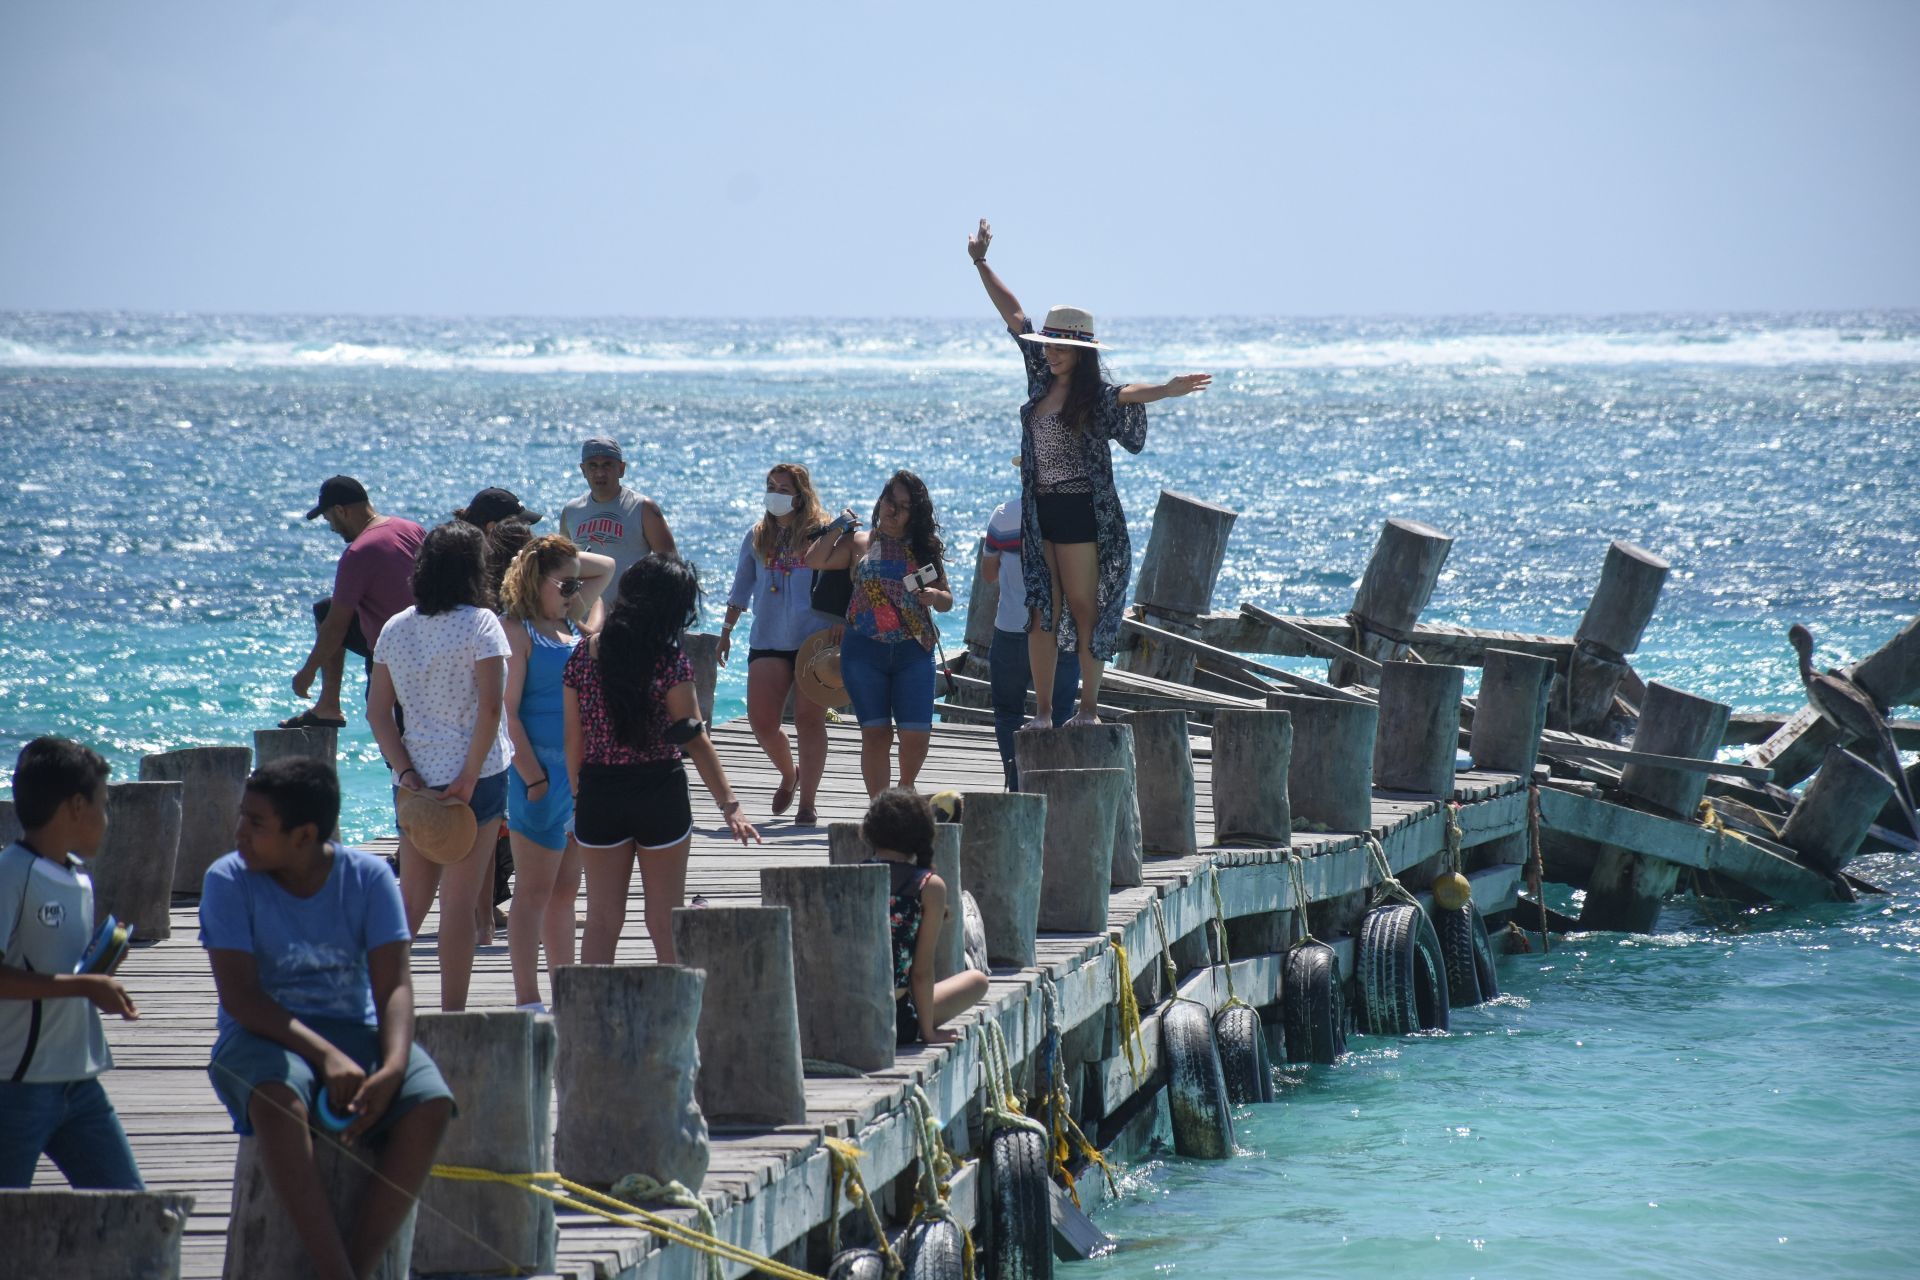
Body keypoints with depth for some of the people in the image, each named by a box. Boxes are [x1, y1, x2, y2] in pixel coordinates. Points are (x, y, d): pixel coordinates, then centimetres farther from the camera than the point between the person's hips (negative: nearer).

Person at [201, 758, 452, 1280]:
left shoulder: (368, 878, -1)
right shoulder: (228, 880, -5)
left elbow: (393, 987, -6)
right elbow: (241, 999, -13)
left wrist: (393, 1066, -27)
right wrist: (325, 1055, -26)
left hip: (355, 1034, 2)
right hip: (263, 1037, -2)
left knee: (431, 1102, -28)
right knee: (276, 1100, -39)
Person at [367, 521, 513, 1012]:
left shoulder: (394, 630, 6)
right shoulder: (479, 624, -9)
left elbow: (377, 710, 2)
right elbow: (491, 706, -17)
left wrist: (406, 773, -2)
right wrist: (469, 777, -14)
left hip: (416, 779, 4)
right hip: (474, 774, -4)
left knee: (411, 897, 14)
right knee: (462, 899, 0)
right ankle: (451, 1013, 1)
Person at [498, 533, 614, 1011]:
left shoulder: (570, 620, 14)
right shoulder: (517, 629, -9)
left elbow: (604, 568, 29)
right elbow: (507, 711, -14)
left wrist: (564, 557, 11)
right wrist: (534, 778, -18)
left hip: (581, 774, 8)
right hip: (542, 776, -8)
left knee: (566, 891, 11)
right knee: (535, 891, -5)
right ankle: (527, 1000, -5)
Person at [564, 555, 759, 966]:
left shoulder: (583, 655, 1)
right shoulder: (670, 660, -10)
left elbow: (574, 739, 4)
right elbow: (695, 739, -11)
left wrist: (578, 797, 13)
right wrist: (730, 806, -10)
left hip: (598, 794, 3)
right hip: (659, 793, -3)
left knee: (602, 920, 8)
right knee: (666, 923, 7)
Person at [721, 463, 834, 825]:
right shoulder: (757, 536, 12)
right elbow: (742, 587, 19)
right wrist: (727, 629, 18)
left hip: (814, 641, -4)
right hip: (768, 641, 4)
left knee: (809, 721, -4)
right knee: (761, 720, -4)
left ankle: (807, 802, 3)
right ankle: (788, 775, 25)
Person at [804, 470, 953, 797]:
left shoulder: (925, 549, 12)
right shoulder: (859, 543, 10)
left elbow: (947, 599, 15)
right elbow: (813, 561, -2)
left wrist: (934, 596, -6)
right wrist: (838, 528, -1)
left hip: (913, 651, 1)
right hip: (865, 650, -1)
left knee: (917, 734, -6)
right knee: (876, 733, -4)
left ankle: (905, 788, 23)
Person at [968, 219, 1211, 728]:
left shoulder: (1094, 395, -10)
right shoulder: (1042, 379, 9)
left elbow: (1126, 395, -32)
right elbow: (1014, 314, 15)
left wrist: (1165, 390, -53)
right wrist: (981, 264, 19)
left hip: (1082, 512, -7)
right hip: (1040, 510, 7)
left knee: (1084, 608, -2)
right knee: (1041, 610, 5)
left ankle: (1089, 708, 2)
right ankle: (1043, 711, 6)